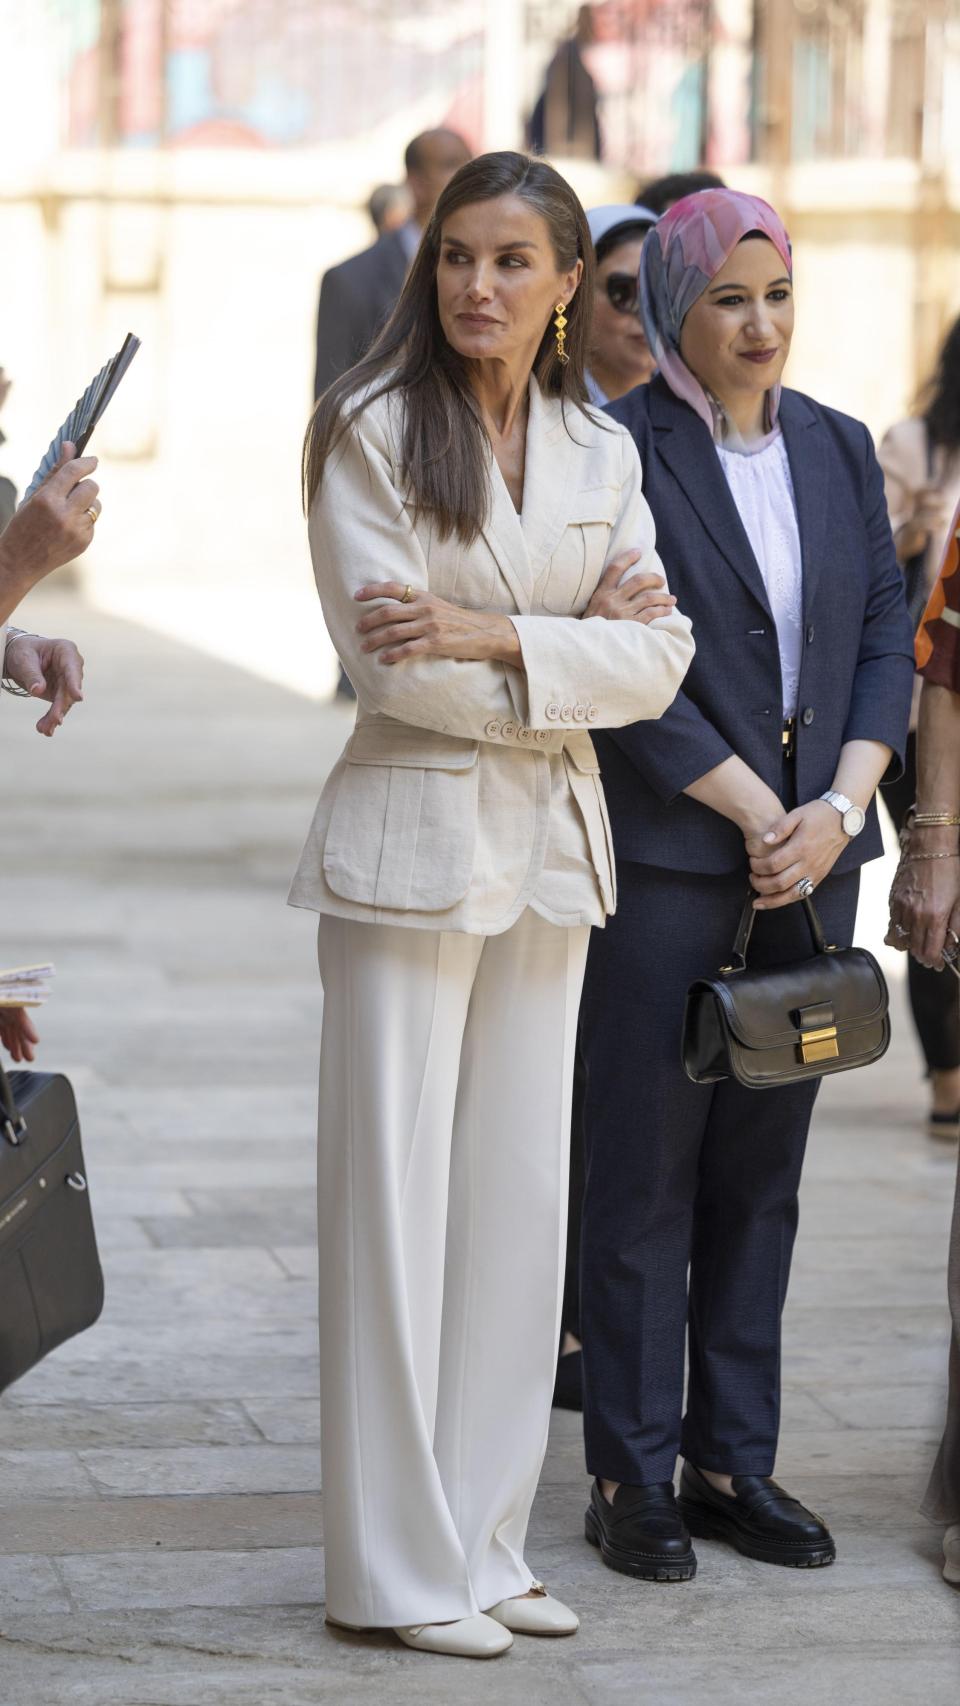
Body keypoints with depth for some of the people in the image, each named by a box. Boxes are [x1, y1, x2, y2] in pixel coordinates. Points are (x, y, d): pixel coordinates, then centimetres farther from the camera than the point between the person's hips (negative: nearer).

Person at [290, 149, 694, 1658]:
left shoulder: (602, 452, 10)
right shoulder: (372, 433, -4)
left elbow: (658, 659, -1)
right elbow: (385, 661, -13)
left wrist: (489, 638, -15)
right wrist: (577, 650, -9)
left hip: (552, 849, 5)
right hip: (412, 842, -5)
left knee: (523, 1204, 7)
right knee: (396, 1203, -2)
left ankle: (484, 1542, 17)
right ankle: (397, 1567, 6)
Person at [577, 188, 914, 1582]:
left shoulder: (839, 449, 12)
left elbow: (887, 638, 10)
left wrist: (842, 807, -4)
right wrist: (758, 813, -12)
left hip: (810, 854, 5)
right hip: (663, 855, -5)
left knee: (764, 1169, 9)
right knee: (646, 1171, -1)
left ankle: (734, 1462, 17)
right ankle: (631, 1477, 7)